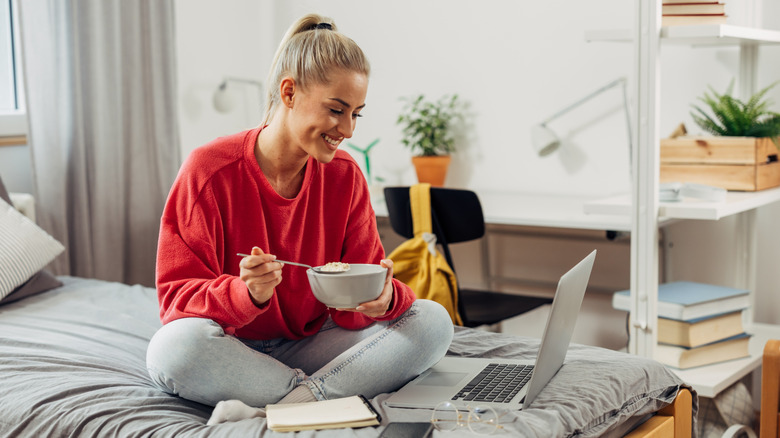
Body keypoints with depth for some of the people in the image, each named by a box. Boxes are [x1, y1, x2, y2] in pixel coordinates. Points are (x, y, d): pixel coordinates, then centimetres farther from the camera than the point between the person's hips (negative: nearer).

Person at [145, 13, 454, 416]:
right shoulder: (209, 170, -13)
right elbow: (178, 296, -13)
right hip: (228, 351, -3)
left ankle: (299, 401, -28)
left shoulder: (345, 176, -1)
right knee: (174, 347, -37)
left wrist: (381, 297, -27)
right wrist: (246, 294, -33)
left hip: (309, 345, 3)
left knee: (432, 320, -14)